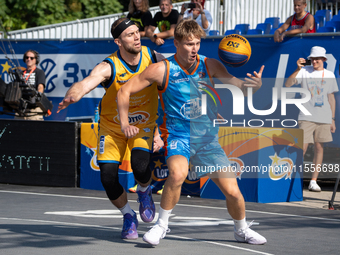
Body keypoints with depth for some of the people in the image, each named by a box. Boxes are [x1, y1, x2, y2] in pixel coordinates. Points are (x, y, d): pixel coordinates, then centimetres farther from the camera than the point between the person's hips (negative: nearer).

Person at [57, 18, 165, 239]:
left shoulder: (153, 59, -13)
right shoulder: (109, 67, -24)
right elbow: (86, 83, -44)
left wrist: (160, 130, 0)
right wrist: (72, 96, -68)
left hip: (143, 124, 1)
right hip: (112, 126, -1)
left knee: (140, 166, -25)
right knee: (108, 177, -12)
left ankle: (144, 191, 12)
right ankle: (128, 216, 18)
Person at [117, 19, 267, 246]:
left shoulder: (210, 66, -3)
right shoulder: (163, 70, -10)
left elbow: (237, 85, -12)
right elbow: (125, 91, -4)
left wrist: (254, 85, -34)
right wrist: (125, 124, -13)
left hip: (208, 138, 3)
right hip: (178, 135, -3)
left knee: (232, 191, -4)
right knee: (178, 173, -34)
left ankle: (242, 230, 27)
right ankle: (162, 225, -12)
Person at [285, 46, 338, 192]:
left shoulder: (329, 75, 10)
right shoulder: (304, 71, 2)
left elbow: (331, 98, 15)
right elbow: (287, 84, -9)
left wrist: (332, 119, 13)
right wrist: (298, 69, -21)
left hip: (324, 118, 3)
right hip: (306, 117, -3)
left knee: (319, 147, 1)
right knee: (302, 147, -8)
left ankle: (313, 181, 6)